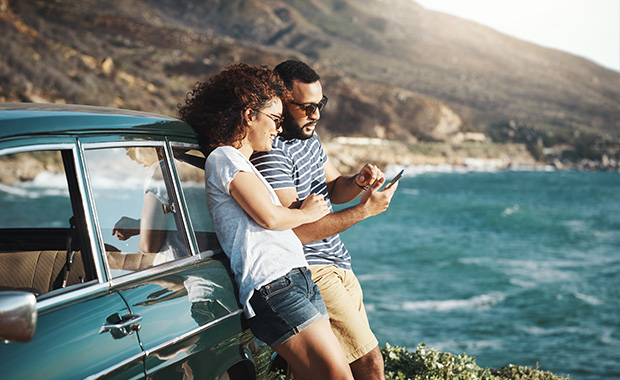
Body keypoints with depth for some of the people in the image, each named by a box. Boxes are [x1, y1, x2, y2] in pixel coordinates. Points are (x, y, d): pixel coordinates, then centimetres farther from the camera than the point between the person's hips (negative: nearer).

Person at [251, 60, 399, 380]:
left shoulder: (308, 137, 10)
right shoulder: (270, 153, -21)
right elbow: (295, 230, -25)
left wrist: (358, 182, -5)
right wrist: (364, 210, -22)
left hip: (337, 266, 10)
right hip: (311, 272, -10)